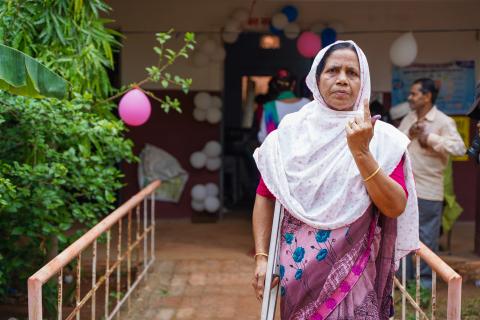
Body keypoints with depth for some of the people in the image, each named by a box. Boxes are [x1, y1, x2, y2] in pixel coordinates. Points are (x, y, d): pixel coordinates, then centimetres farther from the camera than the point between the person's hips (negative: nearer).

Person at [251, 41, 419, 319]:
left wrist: (361, 152, -22)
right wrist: (261, 257, -5)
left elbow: (395, 208, -14)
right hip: (296, 268, 2)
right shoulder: (290, 131, -2)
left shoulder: (381, 137, -6)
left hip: (352, 273, -1)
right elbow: (265, 197, 1)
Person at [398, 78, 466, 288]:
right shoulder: (408, 119, 10)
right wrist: (409, 135, -7)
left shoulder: (443, 121, -10)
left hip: (428, 191, -6)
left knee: (427, 238, 5)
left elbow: (459, 148, -21)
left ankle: (426, 279, 19)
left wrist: (431, 138, -21)